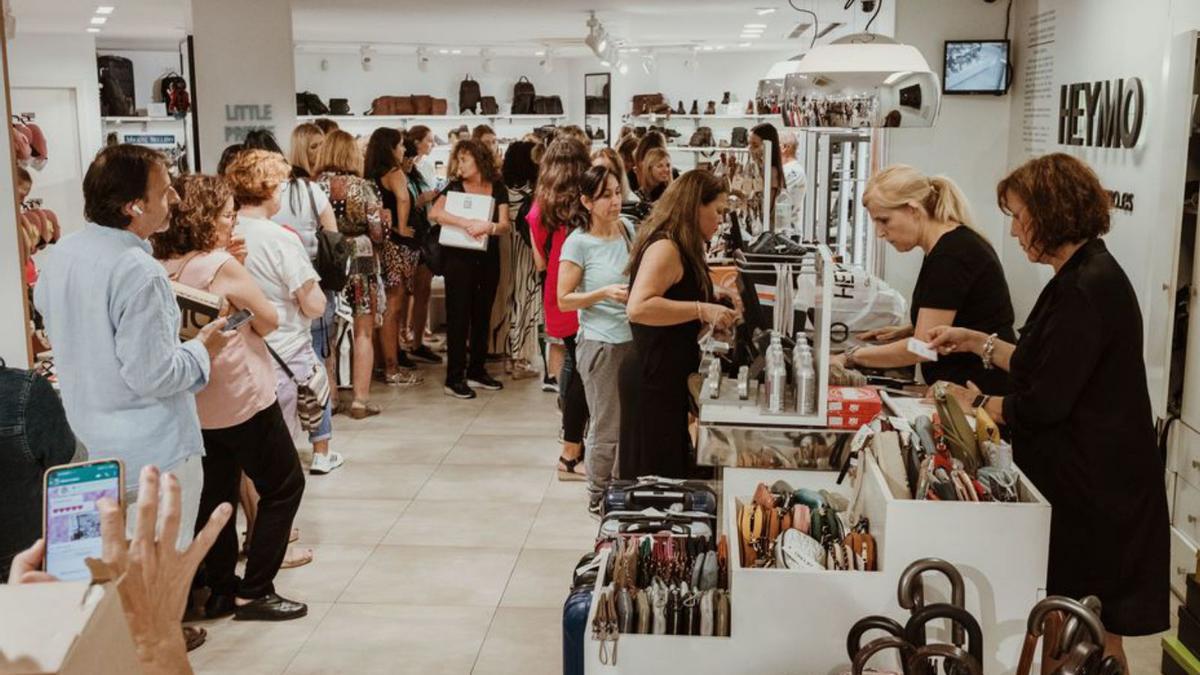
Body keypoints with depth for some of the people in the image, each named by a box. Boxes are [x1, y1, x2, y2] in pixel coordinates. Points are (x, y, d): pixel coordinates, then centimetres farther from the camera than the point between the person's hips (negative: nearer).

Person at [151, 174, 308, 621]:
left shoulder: (162, 268, 1)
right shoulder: (221, 265, -20)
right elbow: (269, 320, -11)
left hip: (197, 402, 8)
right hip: (241, 398, -8)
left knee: (216, 491, 17)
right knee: (284, 487, 6)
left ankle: (221, 590, 23)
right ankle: (254, 592, 7)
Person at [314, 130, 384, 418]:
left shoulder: (315, 186, -4)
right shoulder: (362, 186, -9)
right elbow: (377, 229, -8)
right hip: (360, 261, -3)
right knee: (363, 333, 6)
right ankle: (361, 399, 6)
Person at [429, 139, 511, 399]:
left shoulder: (498, 189, 5)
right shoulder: (455, 187, 0)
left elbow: (505, 225, -3)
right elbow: (434, 213, -16)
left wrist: (488, 226, -25)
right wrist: (467, 222, -26)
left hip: (488, 258, 3)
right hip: (459, 258, -3)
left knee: (482, 314, 10)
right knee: (458, 316, -3)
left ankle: (477, 371, 22)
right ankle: (454, 378, -1)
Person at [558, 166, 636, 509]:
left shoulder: (628, 229, 4)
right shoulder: (578, 243, -12)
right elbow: (564, 300, -10)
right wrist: (605, 293, -22)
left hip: (635, 339, 5)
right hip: (601, 344, -5)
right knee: (607, 429, 4)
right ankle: (598, 495, 23)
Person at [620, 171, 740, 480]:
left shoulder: (680, 248, 14)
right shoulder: (664, 248, -18)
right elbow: (638, 308, -32)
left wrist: (710, 293, 15)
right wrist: (702, 309, -31)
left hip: (668, 376, 11)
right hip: (652, 380, -11)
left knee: (670, 471, 17)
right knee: (654, 476, -2)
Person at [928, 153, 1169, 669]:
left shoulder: (1087, 289, -22)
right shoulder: (1084, 276, 10)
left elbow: (1044, 404, -22)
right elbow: (1046, 367, 16)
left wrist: (978, 405, -7)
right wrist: (978, 342, 13)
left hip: (1094, 490, -10)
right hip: (1081, 479, 10)